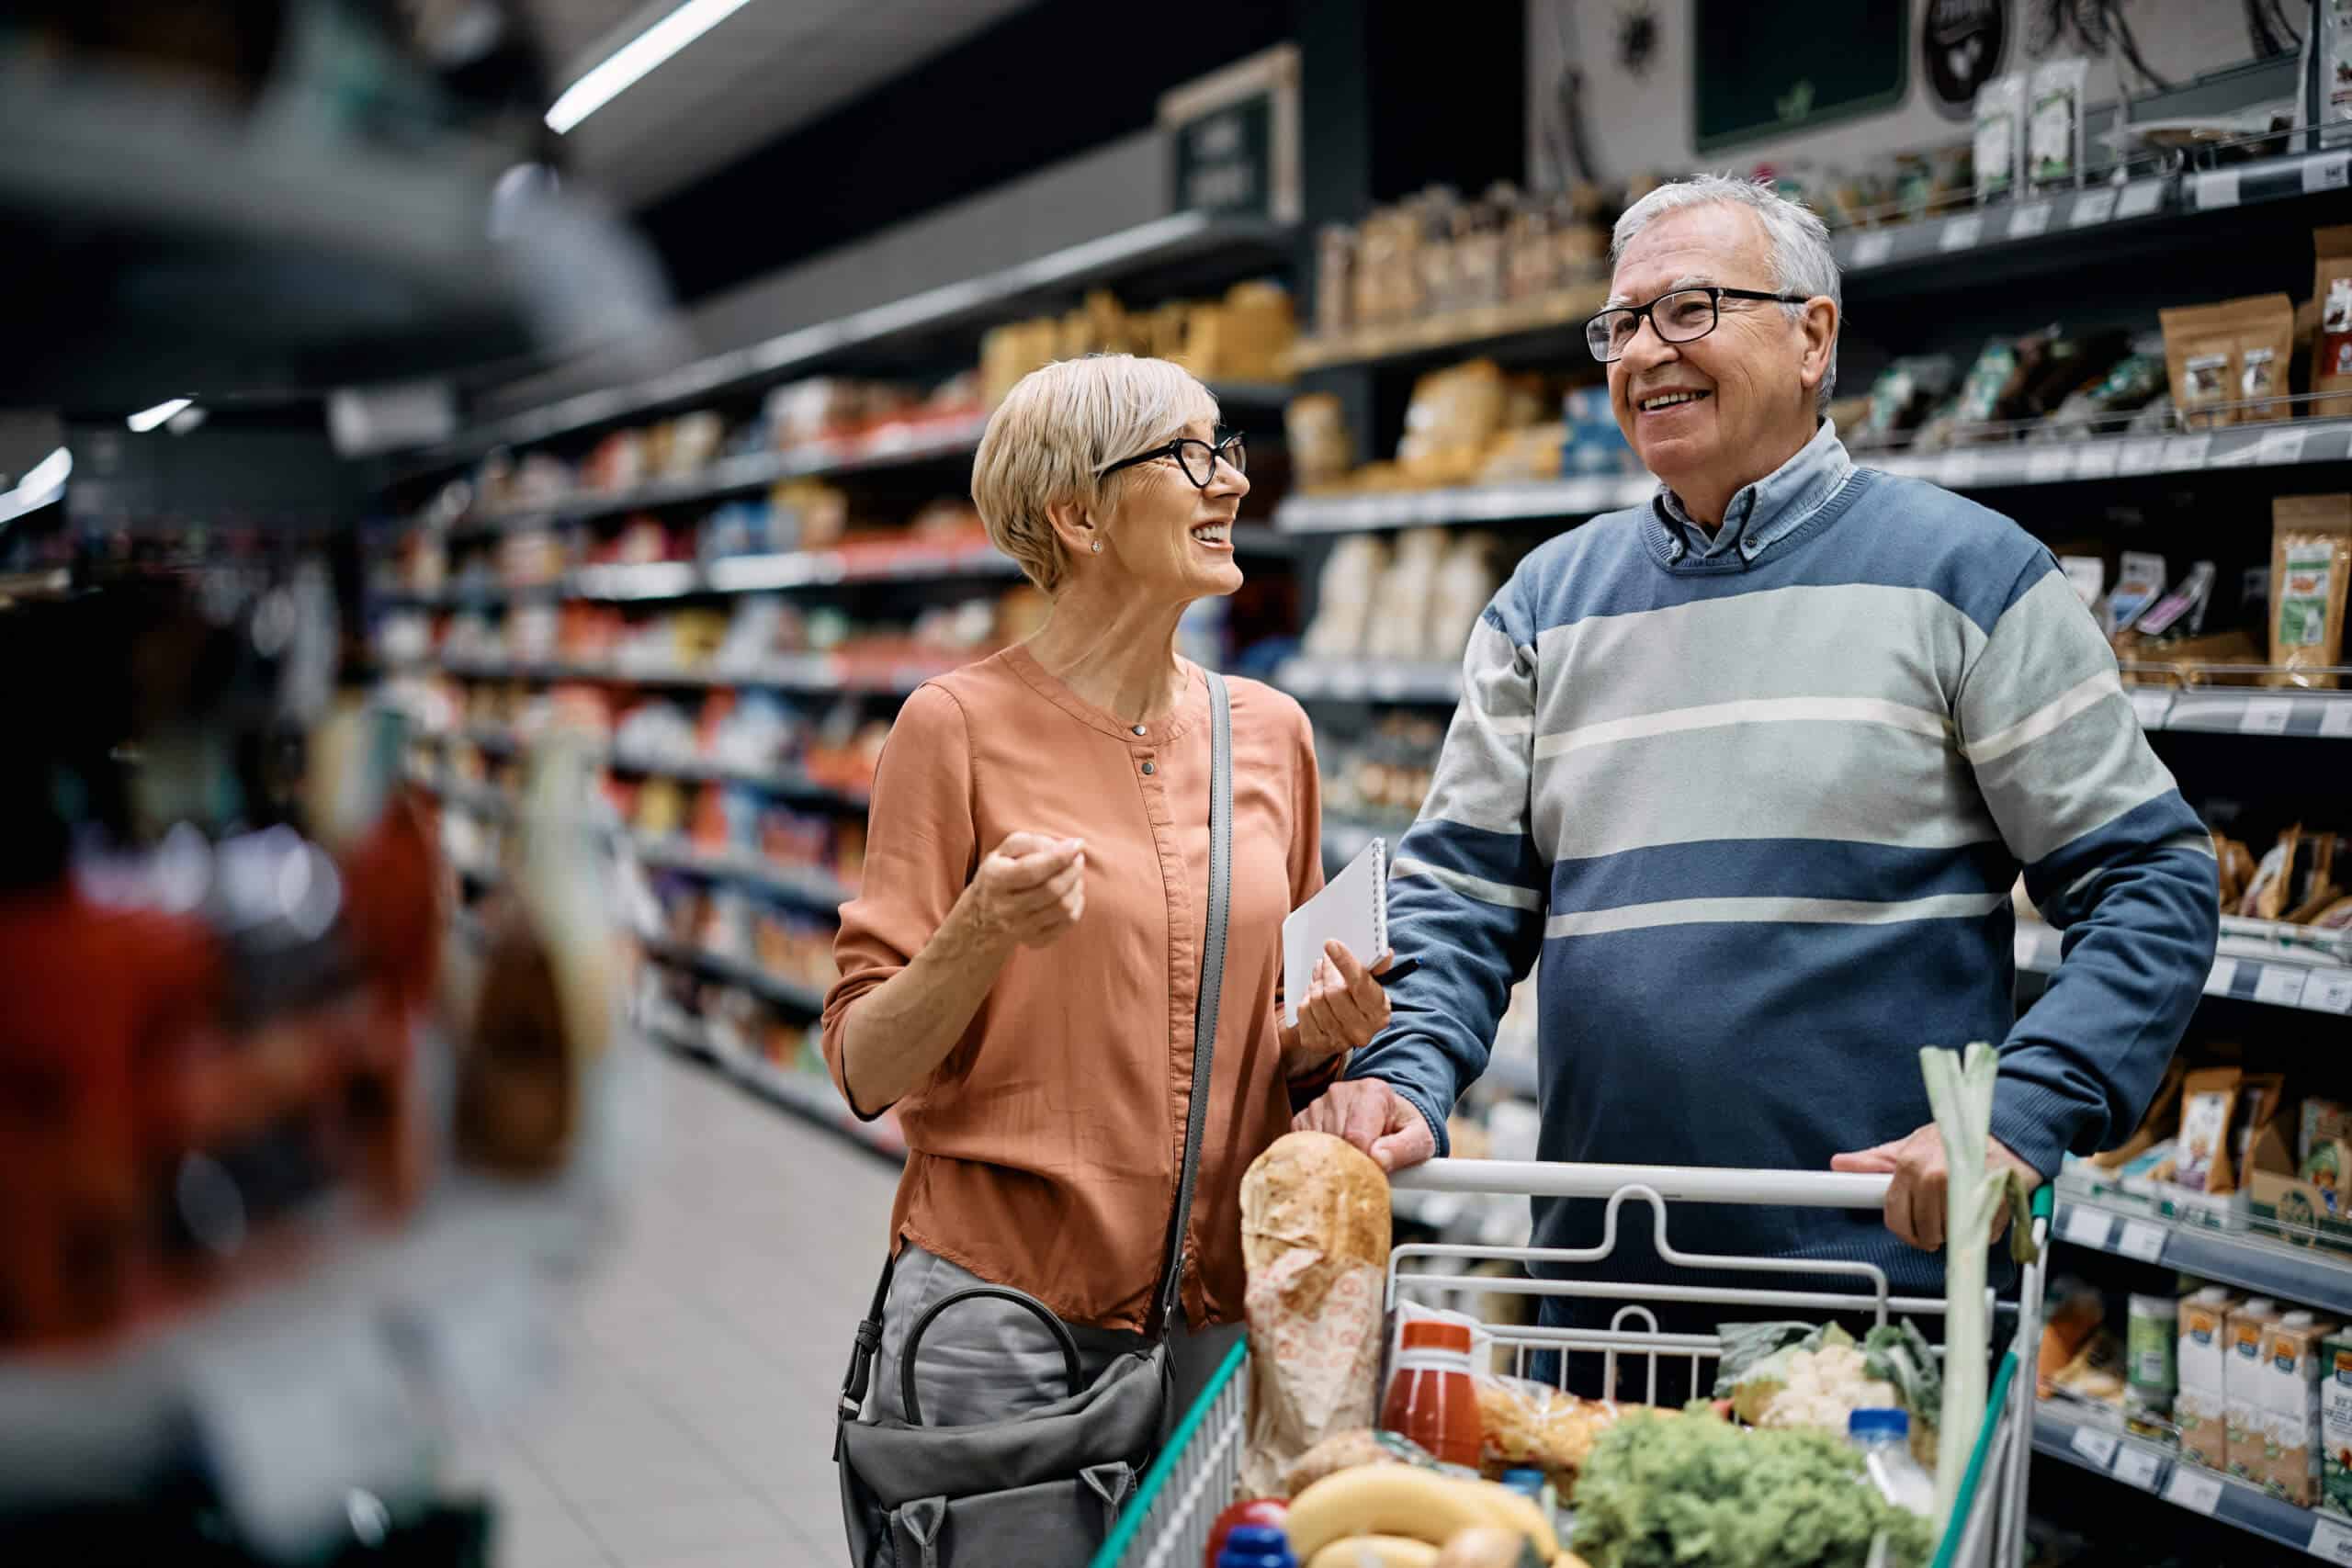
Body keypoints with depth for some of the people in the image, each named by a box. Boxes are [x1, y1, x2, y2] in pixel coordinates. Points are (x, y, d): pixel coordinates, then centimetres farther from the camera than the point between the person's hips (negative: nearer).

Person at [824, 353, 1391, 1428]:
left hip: (1216, 1318, 4)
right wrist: (981, 934, -24)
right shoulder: (959, 724, -7)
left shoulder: (1272, 733, 8)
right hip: (1000, 1311, -4)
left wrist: (1325, 1036, -3)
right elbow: (865, 1069, -7)